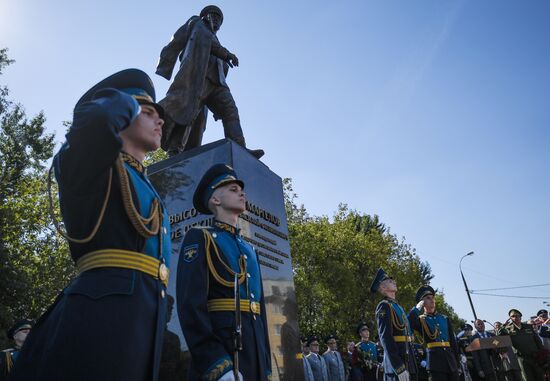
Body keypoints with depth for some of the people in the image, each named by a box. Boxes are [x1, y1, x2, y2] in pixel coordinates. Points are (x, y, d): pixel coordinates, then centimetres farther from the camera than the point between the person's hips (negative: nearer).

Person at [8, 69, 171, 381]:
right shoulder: (94, 164, 2)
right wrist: (125, 102, -1)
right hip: (103, 314, -8)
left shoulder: (147, 189, 25)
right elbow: (98, 118, -25)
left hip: (144, 321, 8)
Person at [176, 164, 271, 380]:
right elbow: (191, 304, -14)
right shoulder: (199, 238, -2)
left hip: (254, 349, 7)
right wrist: (217, 363, -23)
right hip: (219, 349, -7)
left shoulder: (249, 250, 20)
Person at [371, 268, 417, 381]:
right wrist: (399, 367, -25)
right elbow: (386, 338, -19)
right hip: (396, 363, -9)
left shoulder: (397, 306, 19)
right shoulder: (384, 306, -10)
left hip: (407, 360, 9)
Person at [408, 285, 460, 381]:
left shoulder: (445, 319, 16)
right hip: (435, 359, -4)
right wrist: (418, 307, -9)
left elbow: (453, 342, 17)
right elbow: (409, 322, -21)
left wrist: (457, 363, 13)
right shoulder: (420, 320, 3)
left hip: (450, 359, 5)